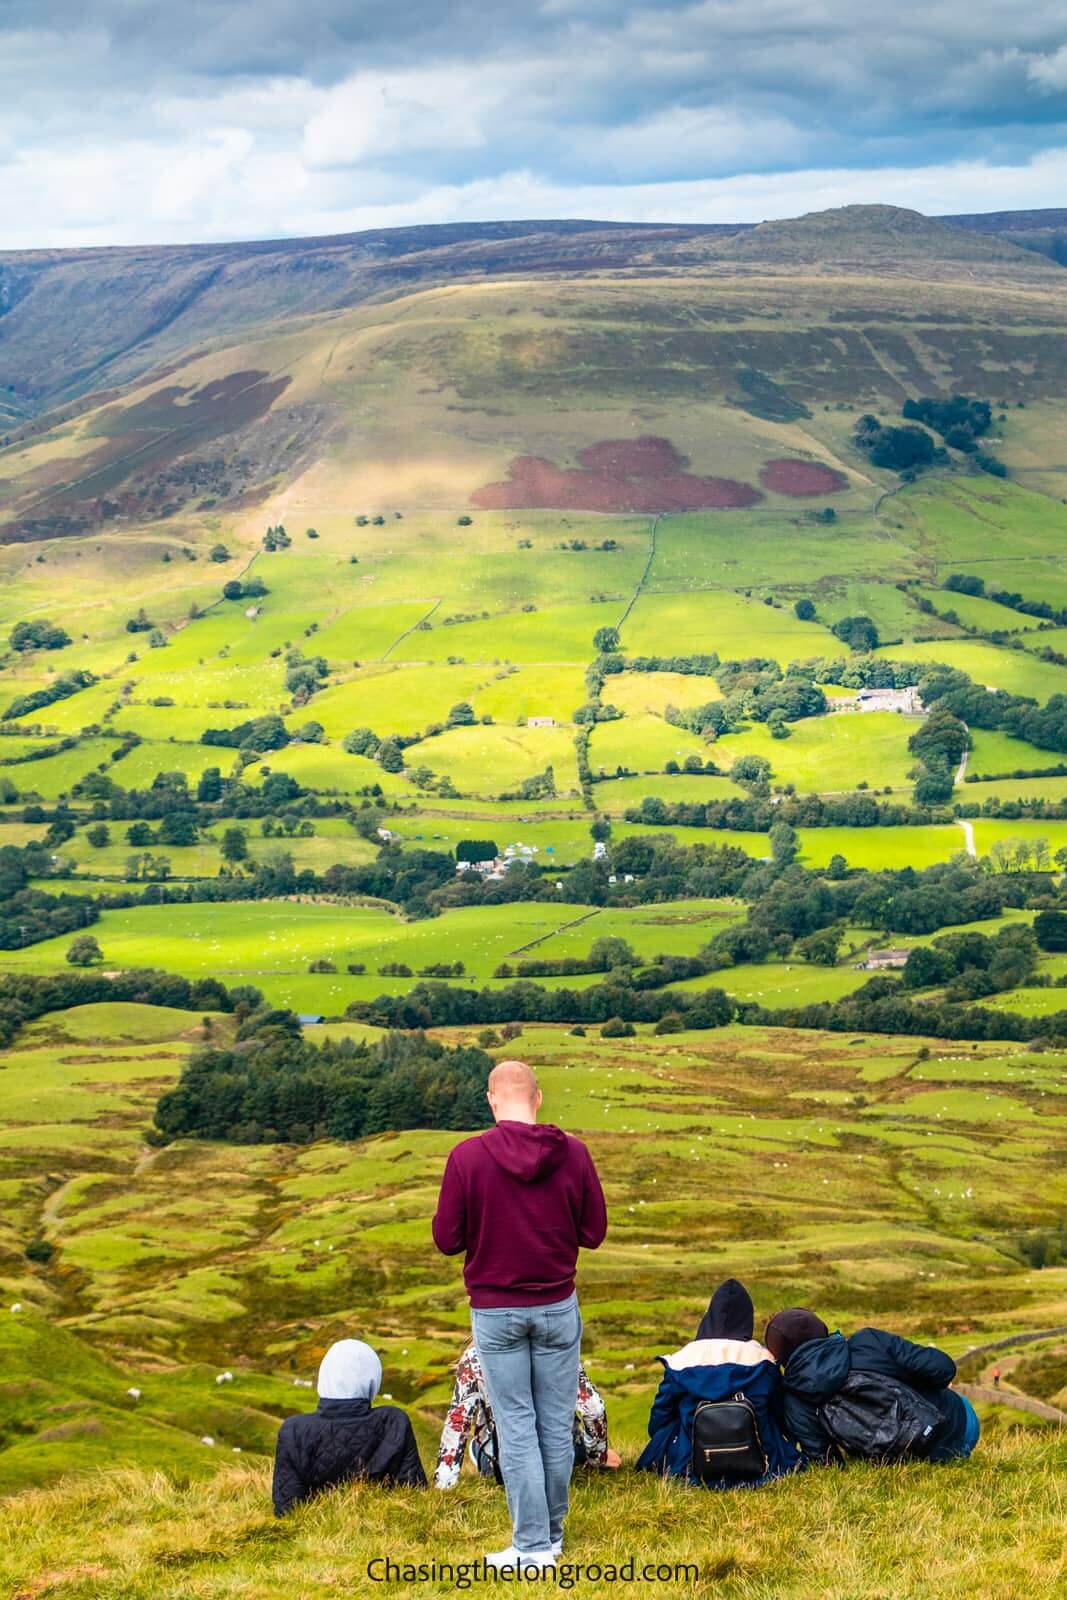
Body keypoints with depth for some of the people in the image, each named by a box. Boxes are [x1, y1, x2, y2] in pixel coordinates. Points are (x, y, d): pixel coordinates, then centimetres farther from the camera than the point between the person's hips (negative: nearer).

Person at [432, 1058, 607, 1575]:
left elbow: (447, 1239, -8)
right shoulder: (573, 1153, -6)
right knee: (556, 1422, 12)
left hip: (495, 1311, -2)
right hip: (557, 1307, 2)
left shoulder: (467, 1156, -11)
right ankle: (552, 1531, 23)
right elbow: (594, 1231, 0)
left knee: (516, 1425, 4)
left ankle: (532, 1546, 4)